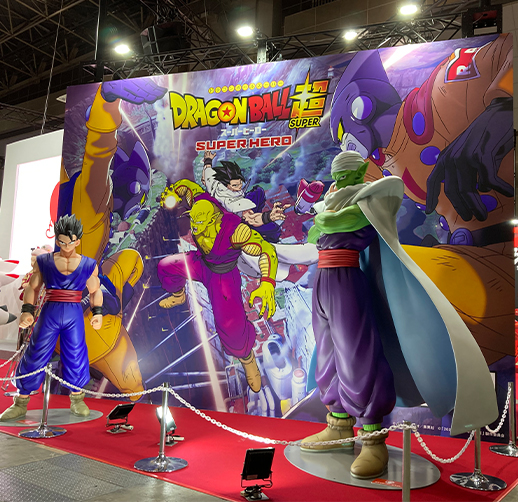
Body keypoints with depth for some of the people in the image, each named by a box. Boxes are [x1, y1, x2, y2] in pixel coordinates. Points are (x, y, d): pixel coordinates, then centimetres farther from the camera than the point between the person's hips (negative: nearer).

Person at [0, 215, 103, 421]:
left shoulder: (88, 265, 3)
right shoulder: (44, 261, 3)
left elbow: (95, 291, 10)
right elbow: (32, 287, 4)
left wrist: (97, 312, -2)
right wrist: (27, 310, -9)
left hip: (74, 316, 0)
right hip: (49, 314, 0)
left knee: (76, 357, 3)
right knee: (35, 356, 3)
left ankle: (77, 401, 21)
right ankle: (20, 404, 18)